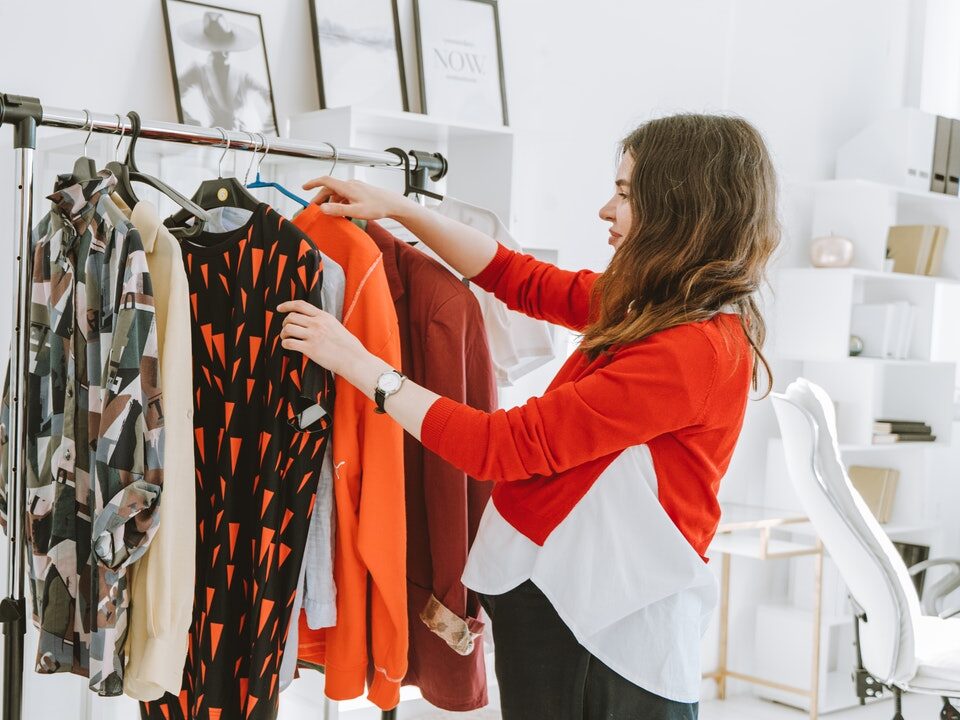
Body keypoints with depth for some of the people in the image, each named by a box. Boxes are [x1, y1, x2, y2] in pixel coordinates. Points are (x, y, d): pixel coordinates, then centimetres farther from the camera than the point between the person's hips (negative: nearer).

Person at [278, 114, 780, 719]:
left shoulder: (693, 350, -24)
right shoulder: (647, 304, 3)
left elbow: (505, 446, -22)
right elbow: (520, 279, 15)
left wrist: (358, 362, -15)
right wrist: (399, 208, 9)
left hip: (613, 624, -8)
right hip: (543, 587, 8)